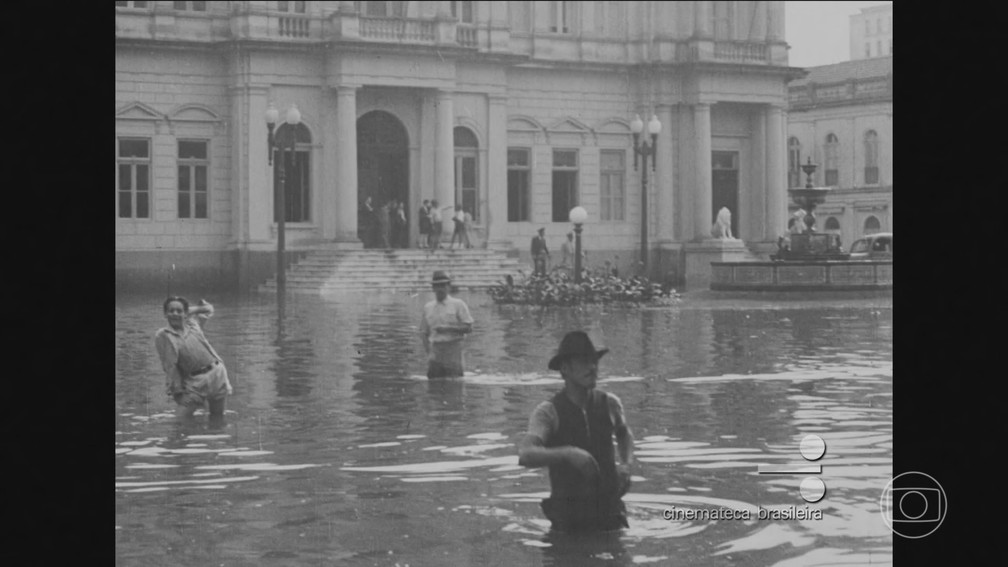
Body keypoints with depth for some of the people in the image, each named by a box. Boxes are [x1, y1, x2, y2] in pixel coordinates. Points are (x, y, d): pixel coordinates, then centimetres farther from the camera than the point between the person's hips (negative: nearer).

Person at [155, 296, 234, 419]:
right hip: (194, 382, -3)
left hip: (216, 373, 3)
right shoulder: (163, 336, -2)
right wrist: (177, 390, -8)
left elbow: (208, 309, 30)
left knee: (217, 417, 11)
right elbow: (169, 366, -5)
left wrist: (189, 311, 16)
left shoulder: (193, 323, 9)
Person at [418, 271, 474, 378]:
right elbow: (424, 332, 16)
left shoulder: (458, 304, 4)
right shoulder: (428, 307, 14)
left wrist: (448, 328, -11)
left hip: (453, 348, -3)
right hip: (435, 349, 3)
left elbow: (468, 328, -2)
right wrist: (428, 351, 1)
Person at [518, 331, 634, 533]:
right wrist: (568, 454, -43)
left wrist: (626, 464, 5)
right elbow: (526, 455, -29)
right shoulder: (548, 412, -12)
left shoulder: (609, 404, 1)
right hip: (569, 517, -3)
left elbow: (624, 433, 25)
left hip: (609, 509, 3)